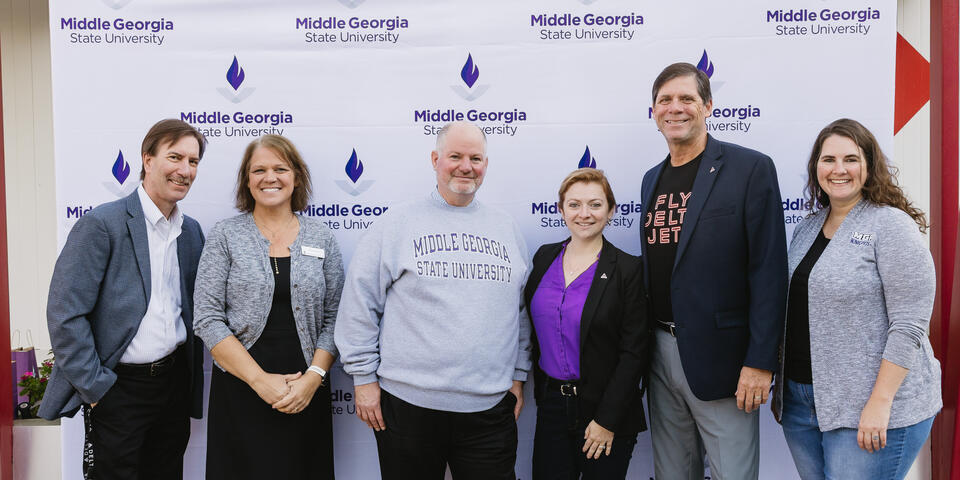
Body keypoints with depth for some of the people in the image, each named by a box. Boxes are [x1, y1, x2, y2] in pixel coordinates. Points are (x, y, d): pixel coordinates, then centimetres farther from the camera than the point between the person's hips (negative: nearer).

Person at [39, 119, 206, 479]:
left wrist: (193, 375, 8)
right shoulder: (101, 224, -13)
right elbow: (65, 314, -15)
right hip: (119, 387, -6)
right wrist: (96, 388, -14)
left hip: (175, 380, 6)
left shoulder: (192, 231, 7)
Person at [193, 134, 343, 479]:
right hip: (240, 390, -1)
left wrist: (313, 377, -10)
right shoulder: (226, 236, 1)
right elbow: (208, 319, -6)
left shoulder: (321, 238, 5)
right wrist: (260, 380, -12)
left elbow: (333, 318, 4)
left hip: (307, 394, 1)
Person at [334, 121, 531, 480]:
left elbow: (522, 310, 15)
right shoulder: (397, 222, -1)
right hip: (408, 404, -2)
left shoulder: (505, 229, 11)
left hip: (491, 408, 3)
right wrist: (363, 377, -4)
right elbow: (359, 305, -2)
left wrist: (518, 375, 11)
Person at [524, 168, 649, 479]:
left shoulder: (628, 270, -9)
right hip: (550, 405, 4)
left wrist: (607, 421, -12)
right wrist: (539, 390, 9)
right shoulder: (544, 257, 4)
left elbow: (634, 353, -10)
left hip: (604, 410, -3)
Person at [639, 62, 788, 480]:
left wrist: (760, 362, -15)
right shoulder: (652, 179, 12)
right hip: (660, 350, 6)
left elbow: (769, 270, -11)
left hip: (719, 357, -5)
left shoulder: (751, 168, -7)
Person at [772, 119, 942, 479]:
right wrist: (781, 387, 15)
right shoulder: (807, 229, 11)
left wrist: (880, 403, -19)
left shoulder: (891, 224, -9)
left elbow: (909, 325, -15)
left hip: (869, 409, -6)